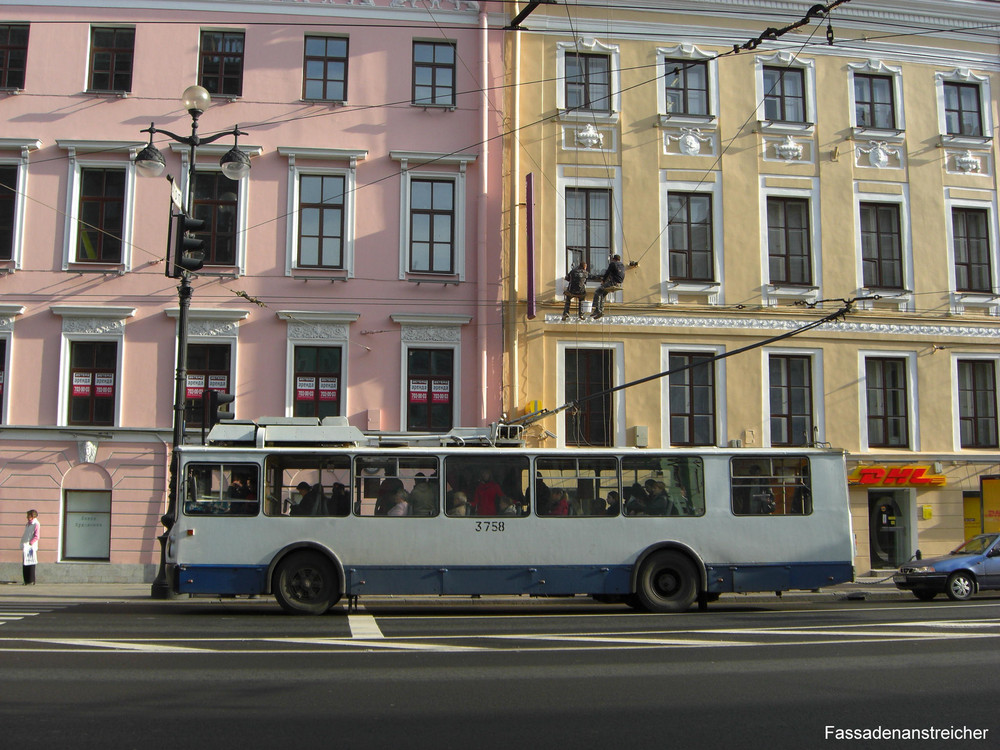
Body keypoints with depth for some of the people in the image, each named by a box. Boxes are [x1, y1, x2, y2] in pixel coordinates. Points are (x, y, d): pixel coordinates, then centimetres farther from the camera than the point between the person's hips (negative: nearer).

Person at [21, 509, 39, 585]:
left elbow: (36, 537, -16)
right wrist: (22, 545, 12)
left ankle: (31, 581, -2)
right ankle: (26, 581, 14)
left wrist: (29, 543, -22)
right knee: (25, 565, 8)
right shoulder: (27, 524, 18)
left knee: (31, 565, -5)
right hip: (25, 548, 8)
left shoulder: (36, 524, -8)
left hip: (31, 547, -8)